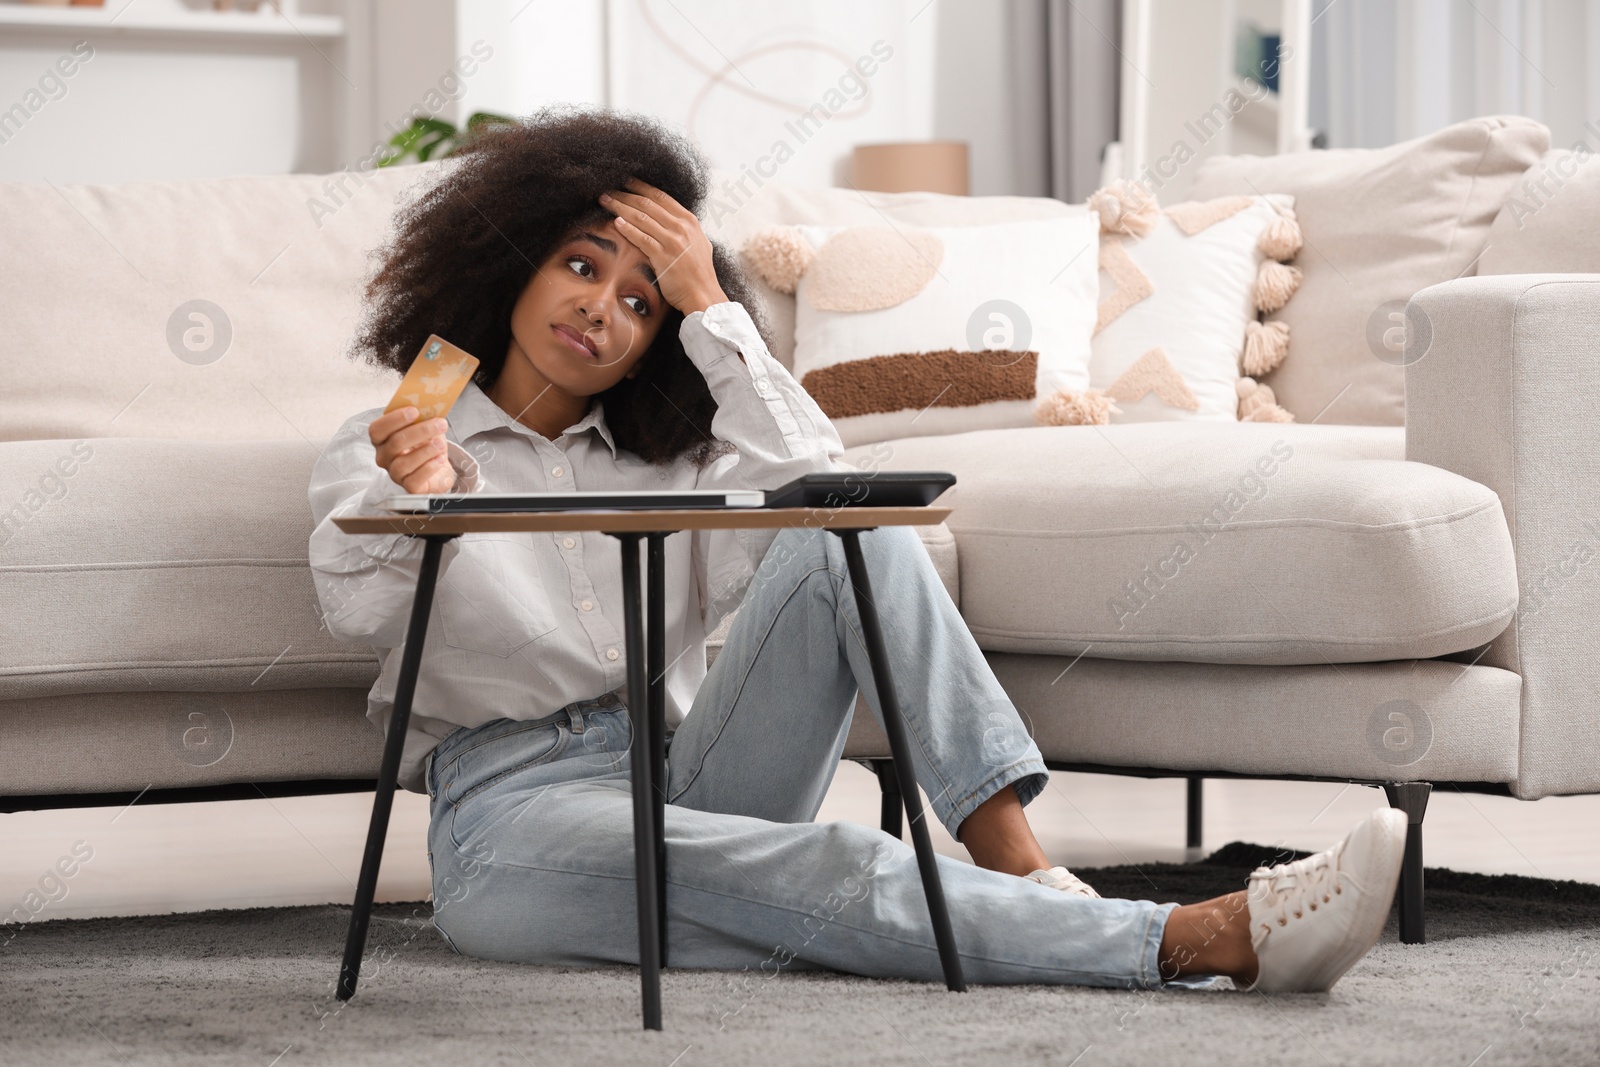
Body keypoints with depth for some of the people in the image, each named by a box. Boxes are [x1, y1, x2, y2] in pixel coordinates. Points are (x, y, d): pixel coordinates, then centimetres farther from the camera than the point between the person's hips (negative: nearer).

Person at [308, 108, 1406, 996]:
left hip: (682, 781, 5)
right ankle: (1210, 939, -51)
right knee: (821, 871, -34)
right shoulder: (377, 451, 10)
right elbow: (358, 607, -14)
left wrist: (710, 308, 1)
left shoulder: (664, 465, 22)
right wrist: (414, 497, -35)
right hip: (512, 815, -4)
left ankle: (1018, 865, -32)